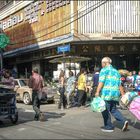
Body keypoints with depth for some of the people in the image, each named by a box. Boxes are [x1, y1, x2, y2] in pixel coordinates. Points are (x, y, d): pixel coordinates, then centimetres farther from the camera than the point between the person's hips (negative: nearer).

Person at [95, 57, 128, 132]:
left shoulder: (104, 70, -1)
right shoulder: (116, 71, 19)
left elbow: (101, 82, -12)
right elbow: (120, 85, 17)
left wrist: (97, 92, -12)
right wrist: (123, 95, 20)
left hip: (106, 93, -7)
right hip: (115, 94, 7)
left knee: (105, 110, 4)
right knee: (113, 110, 17)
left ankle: (109, 127, 10)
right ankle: (123, 121, 1)